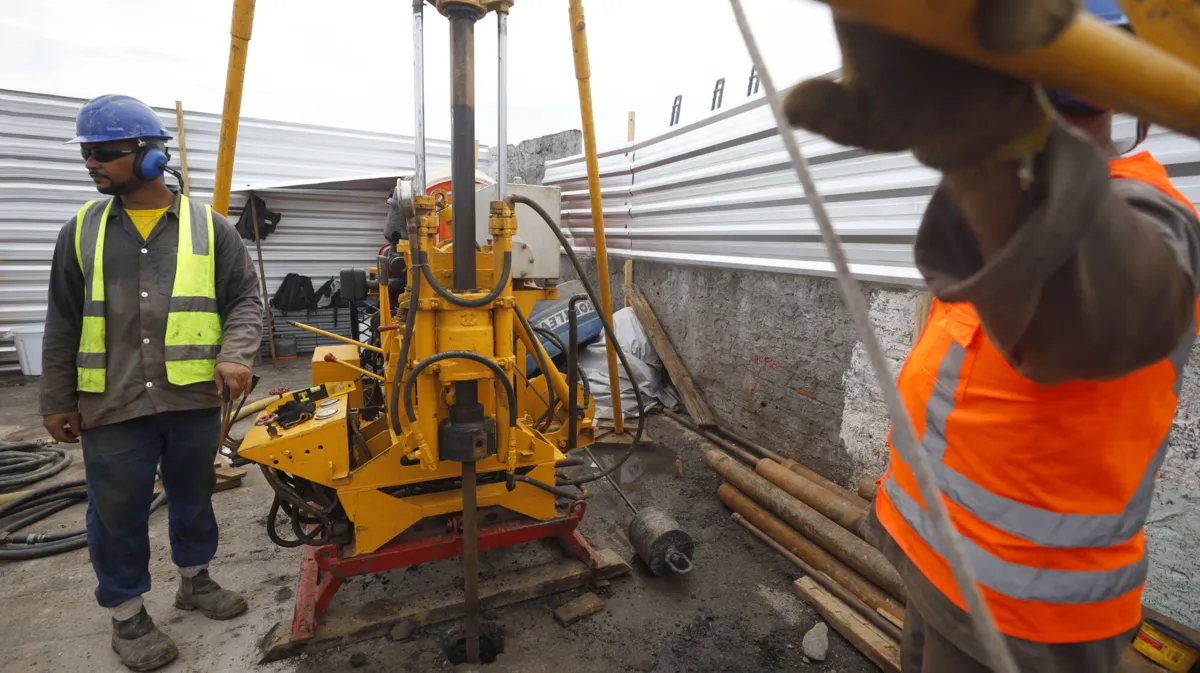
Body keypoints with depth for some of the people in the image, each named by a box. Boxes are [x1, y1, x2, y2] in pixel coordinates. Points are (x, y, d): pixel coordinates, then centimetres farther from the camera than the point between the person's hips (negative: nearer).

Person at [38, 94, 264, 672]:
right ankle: (127, 613, 29)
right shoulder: (82, 231, 5)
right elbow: (63, 325, 9)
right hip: (112, 406, 1)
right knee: (117, 512, 10)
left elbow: (245, 298, 1)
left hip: (194, 399, 0)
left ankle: (195, 580, 38)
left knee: (193, 497, 16)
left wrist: (235, 354, -15)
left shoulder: (207, 226, 0)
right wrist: (57, 400, 9)